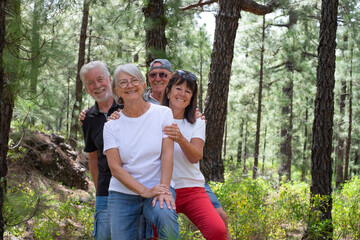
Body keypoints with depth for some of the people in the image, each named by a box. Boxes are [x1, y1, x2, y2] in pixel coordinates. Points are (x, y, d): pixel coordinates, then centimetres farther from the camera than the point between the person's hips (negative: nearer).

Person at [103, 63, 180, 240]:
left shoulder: (163, 113, 1)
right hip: (122, 194, 2)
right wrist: (145, 191, -17)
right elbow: (115, 168, -5)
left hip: (158, 186, -2)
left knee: (165, 216, -32)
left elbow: (167, 155, -6)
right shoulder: (111, 125, 3)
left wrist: (163, 190, -20)